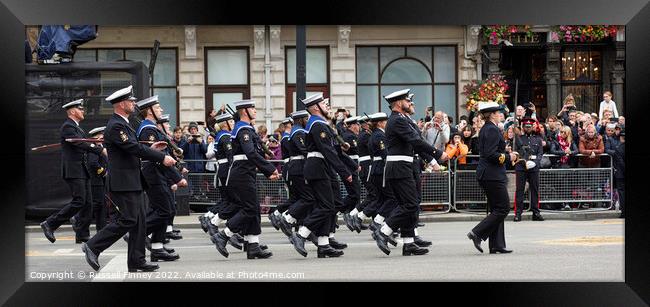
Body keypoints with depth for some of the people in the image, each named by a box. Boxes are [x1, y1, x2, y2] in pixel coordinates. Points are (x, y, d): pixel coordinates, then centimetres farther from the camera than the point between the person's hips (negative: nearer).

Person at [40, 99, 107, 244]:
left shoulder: (78, 128, 21)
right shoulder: (67, 127, -10)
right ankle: (50, 224, -4)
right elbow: (80, 143, -22)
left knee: (88, 203, 5)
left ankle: (82, 235, 8)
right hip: (73, 171, -10)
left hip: (83, 172, 10)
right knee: (78, 201, -14)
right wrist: (101, 150, -26)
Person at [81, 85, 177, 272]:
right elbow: (134, 148, -22)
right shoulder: (116, 126, -16)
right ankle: (93, 246, 0)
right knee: (128, 220, -9)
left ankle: (136, 261, 11)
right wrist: (162, 158, -19)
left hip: (133, 182, 10)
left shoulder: (122, 124, 17)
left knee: (139, 221, 8)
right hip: (123, 183, -10)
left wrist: (150, 149, 11)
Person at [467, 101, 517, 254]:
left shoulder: (485, 129, 15)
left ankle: (497, 245, 10)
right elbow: (491, 154, -22)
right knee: (503, 208, -5)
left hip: (486, 175, 10)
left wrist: (507, 154, 12)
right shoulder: (492, 130, -15)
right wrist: (508, 157, -10)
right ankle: (477, 233, -7)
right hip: (493, 175, -10)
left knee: (496, 209, 11)